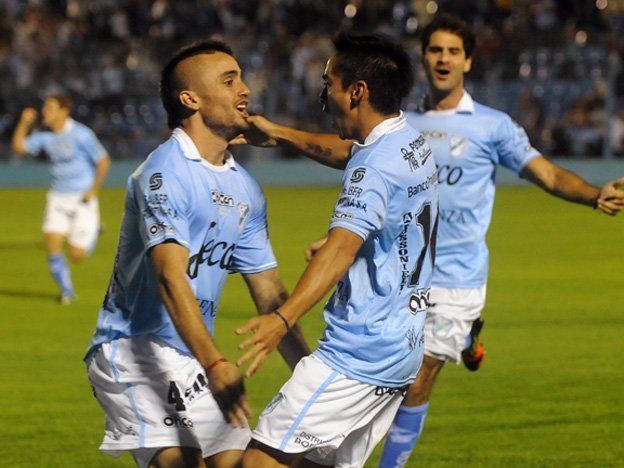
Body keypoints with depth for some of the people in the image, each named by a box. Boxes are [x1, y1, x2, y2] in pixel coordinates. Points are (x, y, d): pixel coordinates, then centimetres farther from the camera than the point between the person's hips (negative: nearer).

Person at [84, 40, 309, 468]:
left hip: (197, 356, 8)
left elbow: (271, 295, 15)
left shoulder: (246, 188, 11)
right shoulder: (164, 173, -15)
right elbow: (170, 278, -27)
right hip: (134, 350, -8)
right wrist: (214, 364, -39)